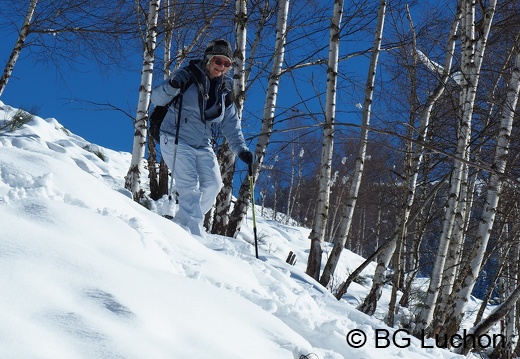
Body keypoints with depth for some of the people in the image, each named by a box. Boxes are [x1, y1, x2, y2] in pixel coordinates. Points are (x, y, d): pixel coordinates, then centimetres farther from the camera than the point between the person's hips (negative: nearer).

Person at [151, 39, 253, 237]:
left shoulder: (223, 90, 10)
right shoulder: (188, 76, -8)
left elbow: (231, 124, 11)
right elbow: (157, 99, -12)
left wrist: (240, 149, -2)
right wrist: (172, 86, -33)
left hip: (202, 145, 6)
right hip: (176, 140, -6)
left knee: (213, 185, -4)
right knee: (190, 186, -16)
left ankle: (184, 221, 11)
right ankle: (194, 232, -17)